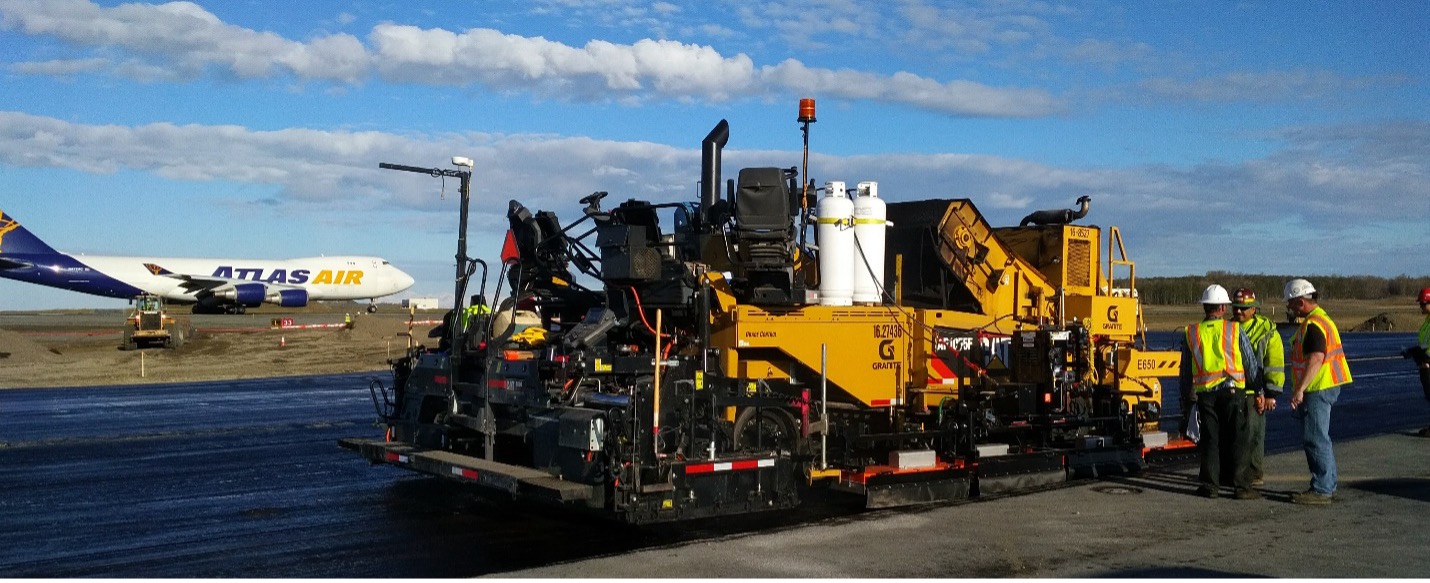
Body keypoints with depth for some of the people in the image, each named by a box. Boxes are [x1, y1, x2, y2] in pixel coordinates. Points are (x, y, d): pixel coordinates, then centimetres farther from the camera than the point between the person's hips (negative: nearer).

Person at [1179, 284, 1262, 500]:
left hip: (1205, 393, 2)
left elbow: (1185, 371, 13)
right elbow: (1252, 366, 3)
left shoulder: (1191, 333, 6)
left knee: (1209, 439, 9)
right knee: (1236, 439, 2)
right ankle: (1240, 486, 2)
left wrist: (1185, 394, 24)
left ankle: (1210, 484, 10)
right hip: (1232, 391, -2)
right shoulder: (1235, 330, -2)